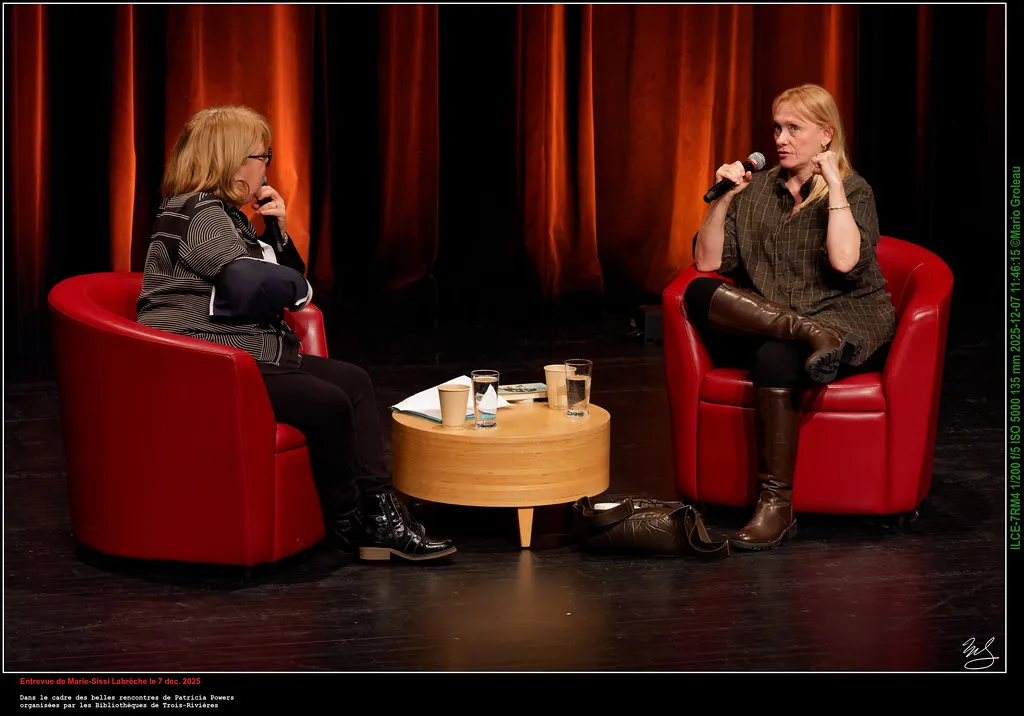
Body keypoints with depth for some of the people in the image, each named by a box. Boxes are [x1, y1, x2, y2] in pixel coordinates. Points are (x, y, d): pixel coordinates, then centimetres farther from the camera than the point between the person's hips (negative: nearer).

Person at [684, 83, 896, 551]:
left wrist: (834, 184, -12)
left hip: (847, 318, -4)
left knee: (775, 357, -37)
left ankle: (776, 505, -35)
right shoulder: (758, 189, 15)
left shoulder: (854, 191, 3)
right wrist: (723, 199, -4)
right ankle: (811, 335, -34)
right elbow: (708, 261, 8)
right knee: (699, 294, -23)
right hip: (759, 329, 4)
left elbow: (844, 261, -17)